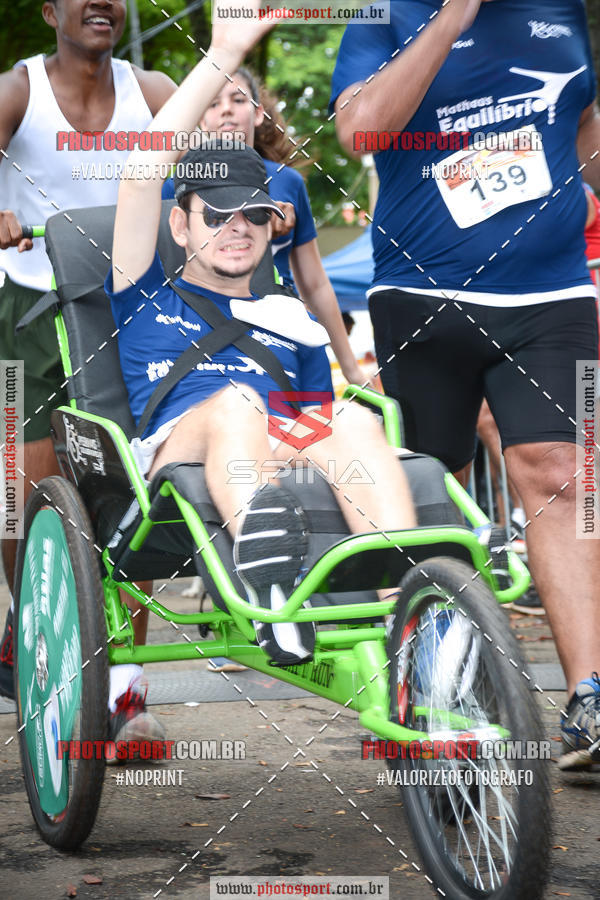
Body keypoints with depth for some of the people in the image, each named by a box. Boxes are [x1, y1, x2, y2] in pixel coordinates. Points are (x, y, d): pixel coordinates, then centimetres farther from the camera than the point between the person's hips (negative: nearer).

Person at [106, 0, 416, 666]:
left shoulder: (294, 326, 36)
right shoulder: (147, 303, 25)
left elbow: (320, 424, 29)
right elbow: (144, 171, 12)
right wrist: (221, 58, 6)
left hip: (284, 460, 3)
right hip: (178, 454, -3)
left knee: (355, 419, -31)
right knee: (234, 401, -37)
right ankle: (269, 590, -60)